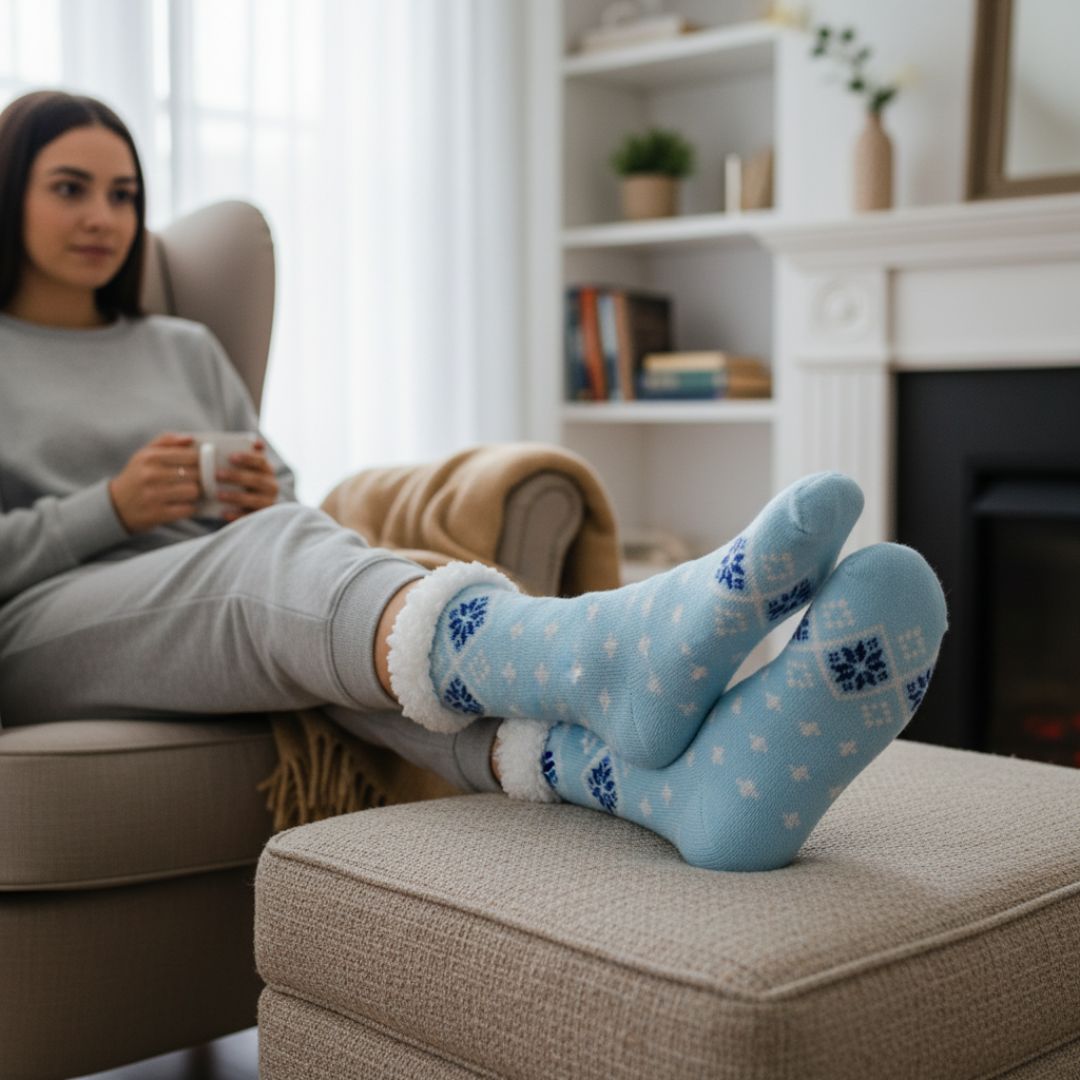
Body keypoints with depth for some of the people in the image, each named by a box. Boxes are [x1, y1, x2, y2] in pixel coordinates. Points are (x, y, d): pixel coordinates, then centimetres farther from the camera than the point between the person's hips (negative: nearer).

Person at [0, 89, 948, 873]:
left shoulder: (186, 349, 25)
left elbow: (282, 504, 24)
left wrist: (269, 500, 0)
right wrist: (110, 508, -10)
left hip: (214, 597, 4)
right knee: (274, 553, -36)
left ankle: (675, 776, -66)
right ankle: (618, 653, -70)